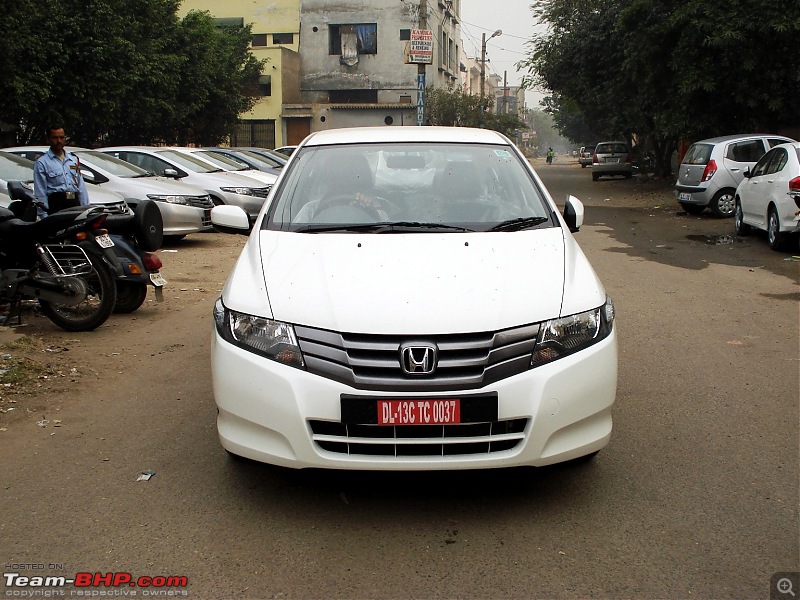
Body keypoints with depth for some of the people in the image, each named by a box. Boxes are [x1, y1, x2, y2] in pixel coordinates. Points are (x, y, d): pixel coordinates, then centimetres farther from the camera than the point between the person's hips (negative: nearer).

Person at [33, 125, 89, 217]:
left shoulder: (74, 159, 21)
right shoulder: (41, 162, 5)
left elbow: (81, 187, 20)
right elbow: (40, 193, 0)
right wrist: (44, 215, -8)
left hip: (75, 204, 5)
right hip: (56, 206, -4)